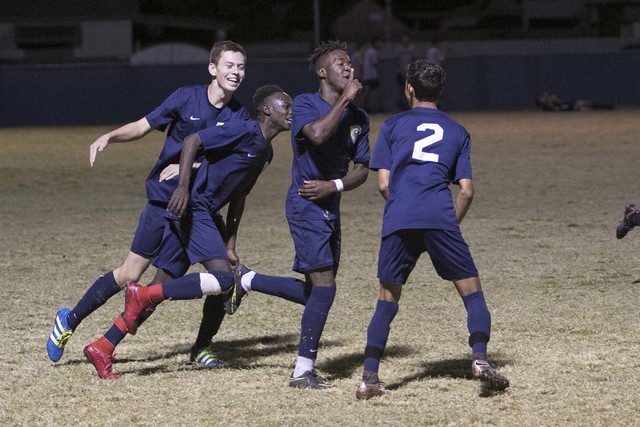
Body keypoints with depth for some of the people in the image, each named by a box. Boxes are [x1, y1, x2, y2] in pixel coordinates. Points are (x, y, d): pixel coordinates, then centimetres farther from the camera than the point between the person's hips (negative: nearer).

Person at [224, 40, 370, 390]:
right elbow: (317, 134, -31)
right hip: (306, 207, -8)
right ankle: (303, 371, -8)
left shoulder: (358, 117, 9)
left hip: (330, 209, 8)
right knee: (324, 286, -14)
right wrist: (344, 100, -21)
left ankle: (245, 280, 29)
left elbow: (362, 169, 9)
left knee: (313, 292, 11)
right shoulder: (305, 104, -9)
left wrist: (333, 185, -9)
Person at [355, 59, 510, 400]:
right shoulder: (457, 132, 19)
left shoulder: (392, 125, 16)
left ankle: (369, 378, 3)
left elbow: (384, 184, 9)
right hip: (440, 217, -1)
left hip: (397, 220, 1)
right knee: (471, 291, 7)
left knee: (387, 300, 10)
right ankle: (479, 357, -15)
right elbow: (466, 191, 11)